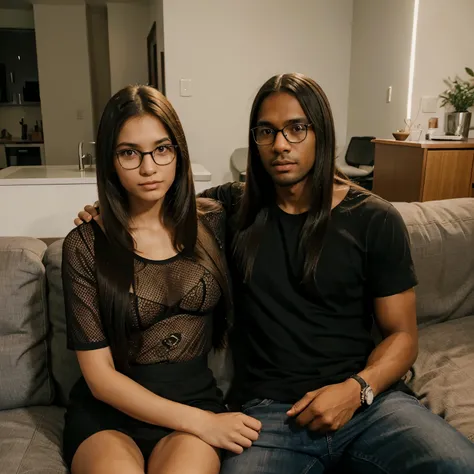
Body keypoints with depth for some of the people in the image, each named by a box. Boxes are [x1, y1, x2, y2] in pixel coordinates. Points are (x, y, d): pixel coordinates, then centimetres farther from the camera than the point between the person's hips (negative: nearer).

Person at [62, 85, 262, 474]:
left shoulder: (211, 220, 0)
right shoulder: (86, 246, -6)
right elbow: (100, 377, -8)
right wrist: (200, 422, -15)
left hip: (196, 396, 1)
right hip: (109, 409, 0)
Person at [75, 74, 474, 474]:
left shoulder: (374, 220, 2)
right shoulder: (234, 207, 6)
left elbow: (402, 334, 4)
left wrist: (356, 389, -14)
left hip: (370, 398, 0)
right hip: (270, 410, 1)